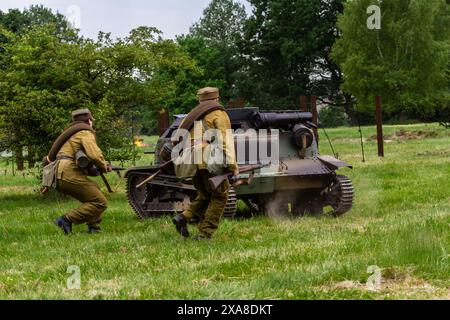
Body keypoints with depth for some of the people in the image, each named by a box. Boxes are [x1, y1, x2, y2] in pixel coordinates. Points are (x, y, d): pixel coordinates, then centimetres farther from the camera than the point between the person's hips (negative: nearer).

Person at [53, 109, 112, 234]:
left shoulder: (71, 133, 27)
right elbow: (95, 155, -19)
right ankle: (67, 220, -16)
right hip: (70, 174, -10)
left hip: (59, 176, 10)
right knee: (100, 203, -9)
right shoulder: (86, 133, -2)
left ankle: (93, 226, 17)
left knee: (95, 189, 26)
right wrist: (104, 166, 1)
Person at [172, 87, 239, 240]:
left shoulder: (193, 115, 20)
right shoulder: (219, 115, 0)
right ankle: (205, 233, -2)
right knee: (219, 197, 4)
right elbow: (226, 140, -11)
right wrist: (232, 165, -14)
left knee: (204, 196, 19)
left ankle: (184, 217, -2)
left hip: (193, 163, 7)